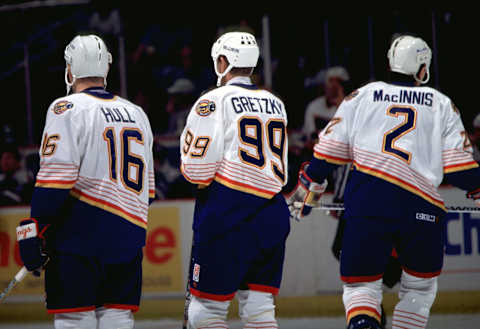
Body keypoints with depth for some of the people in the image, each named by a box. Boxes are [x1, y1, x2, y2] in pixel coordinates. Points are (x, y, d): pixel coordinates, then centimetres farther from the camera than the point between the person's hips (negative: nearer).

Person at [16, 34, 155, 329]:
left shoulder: (68, 109, -4)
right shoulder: (136, 113, 18)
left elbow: (56, 179, -13)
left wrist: (34, 230, -10)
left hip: (81, 231, -6)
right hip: (129, 234, 6)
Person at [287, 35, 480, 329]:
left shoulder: (362, 96, 16)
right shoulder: (442, 104, 16)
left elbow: (329, 150, 13)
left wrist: (307, 189, 23)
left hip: (368, 197, 0)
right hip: (423, 204, 0)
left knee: (360, 282, 7)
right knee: (421, 283, 21)